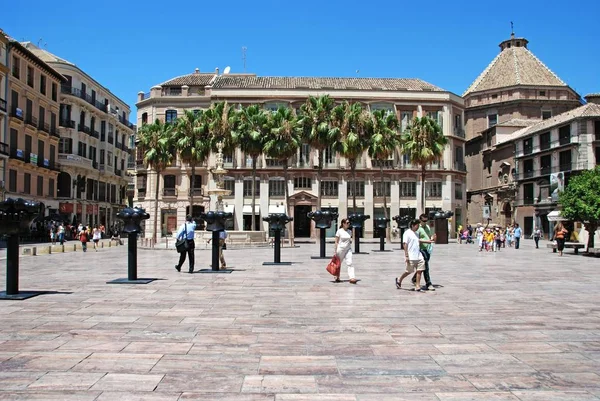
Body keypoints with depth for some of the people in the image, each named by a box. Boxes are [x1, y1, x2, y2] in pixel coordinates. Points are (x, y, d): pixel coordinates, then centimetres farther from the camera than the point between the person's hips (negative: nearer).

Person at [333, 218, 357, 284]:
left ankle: (352, 278, -18)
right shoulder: (339, 231, -6)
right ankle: (337, 277, 27)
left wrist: (351, 240, 1)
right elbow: (336, 242, -6)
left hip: (348, 249, 4)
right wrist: (335, 251, -9)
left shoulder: (350, 231, 8)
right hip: (340, 249, -4)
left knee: (350, 263, -11)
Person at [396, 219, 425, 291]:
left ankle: (417, 285, 1)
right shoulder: (407, 233, -7)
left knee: (420, 270, -3)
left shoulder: (416, 234, 17)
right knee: (409, 271, 1)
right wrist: (406, 256, -17)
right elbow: (405, 244, -12)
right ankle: (399, 279, 24)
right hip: (411, 257, -7)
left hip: (418, 256, 7)